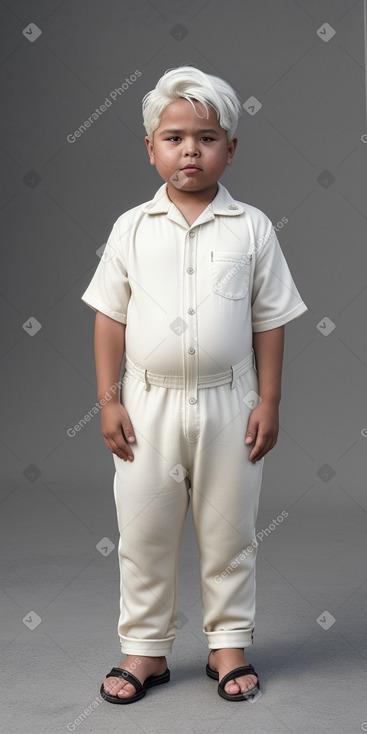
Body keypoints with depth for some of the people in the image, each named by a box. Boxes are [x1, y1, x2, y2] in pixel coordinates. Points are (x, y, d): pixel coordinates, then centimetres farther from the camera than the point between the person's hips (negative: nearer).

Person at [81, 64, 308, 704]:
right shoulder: (132, 227, 1)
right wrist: (108, 400, -2)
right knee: (143, 532, 9)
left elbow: (270, 322, 1)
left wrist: (268, 402, -3)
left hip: (227, 403, -1)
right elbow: (110, 317, 3)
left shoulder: (251, 227, -1)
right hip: (148, 403, 1)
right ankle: (145, 649, 24)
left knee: (228, 531, 10)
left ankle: (228, 644, 27)